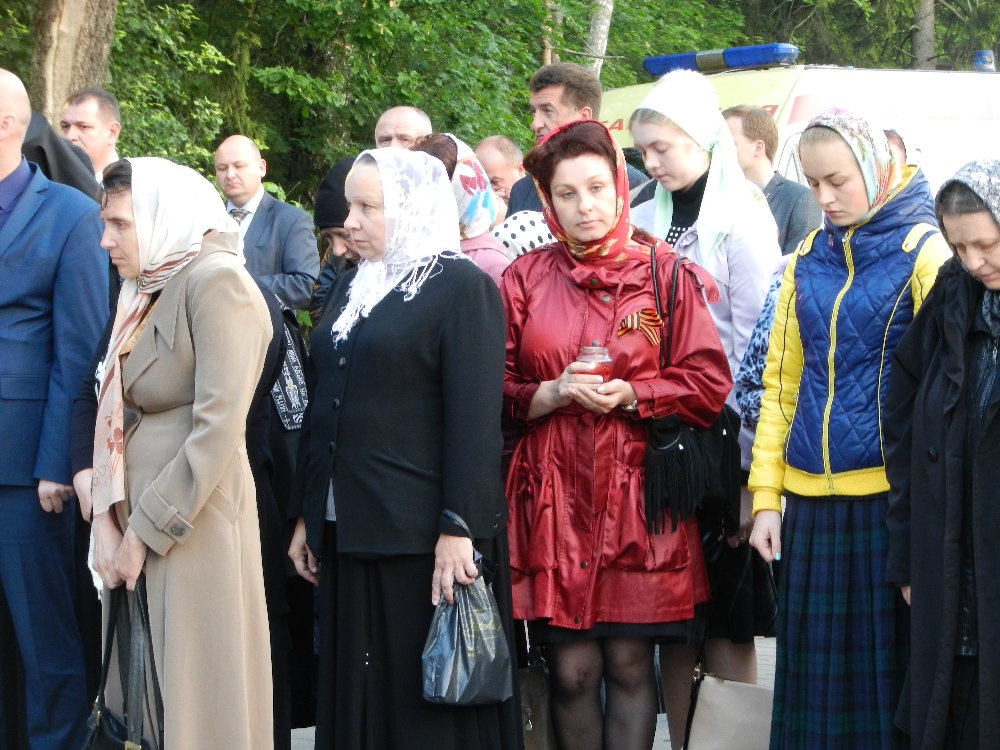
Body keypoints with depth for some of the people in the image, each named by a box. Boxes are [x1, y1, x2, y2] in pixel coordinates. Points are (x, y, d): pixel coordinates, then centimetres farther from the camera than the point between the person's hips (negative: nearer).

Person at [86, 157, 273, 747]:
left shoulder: (216, 282, -12)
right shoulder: (144, 289, 14)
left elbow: (217, 429, -19)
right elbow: (116, 413, 10)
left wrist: (146, 533, -16)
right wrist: (108, 521, -3)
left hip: (194, 521, -8)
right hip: (137, 516, 8)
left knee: (198, 693, -1)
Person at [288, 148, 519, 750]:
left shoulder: (462, 287, -7)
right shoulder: (353, 288, 16)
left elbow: (475, 418, -14)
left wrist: (459, 529, -20)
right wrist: (309, 516, 16)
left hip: (424, 538, -7)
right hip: (348, 532, 7)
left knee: (429, 701, 0)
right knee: (357, 695, 9)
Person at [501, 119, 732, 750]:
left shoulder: (666, 275, 4)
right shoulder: (525, 279, 8)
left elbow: (710, 383, 0)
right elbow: (496, 390, 7)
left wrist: (629, 396, -13)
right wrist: (553, 395, -11)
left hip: (637, 493, -1)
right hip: (554, 496, 1)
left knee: (630, 664, 0)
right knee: (572, 669, 0)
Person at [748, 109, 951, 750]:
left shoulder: (924, 252, -3)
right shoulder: (809, 259, 12)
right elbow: (781, 384, 13)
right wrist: (766, 497, 5)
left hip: (889, 497, -5)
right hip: (811, 500, 5)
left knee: (884, 669, 0)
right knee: (814, 674, 8)